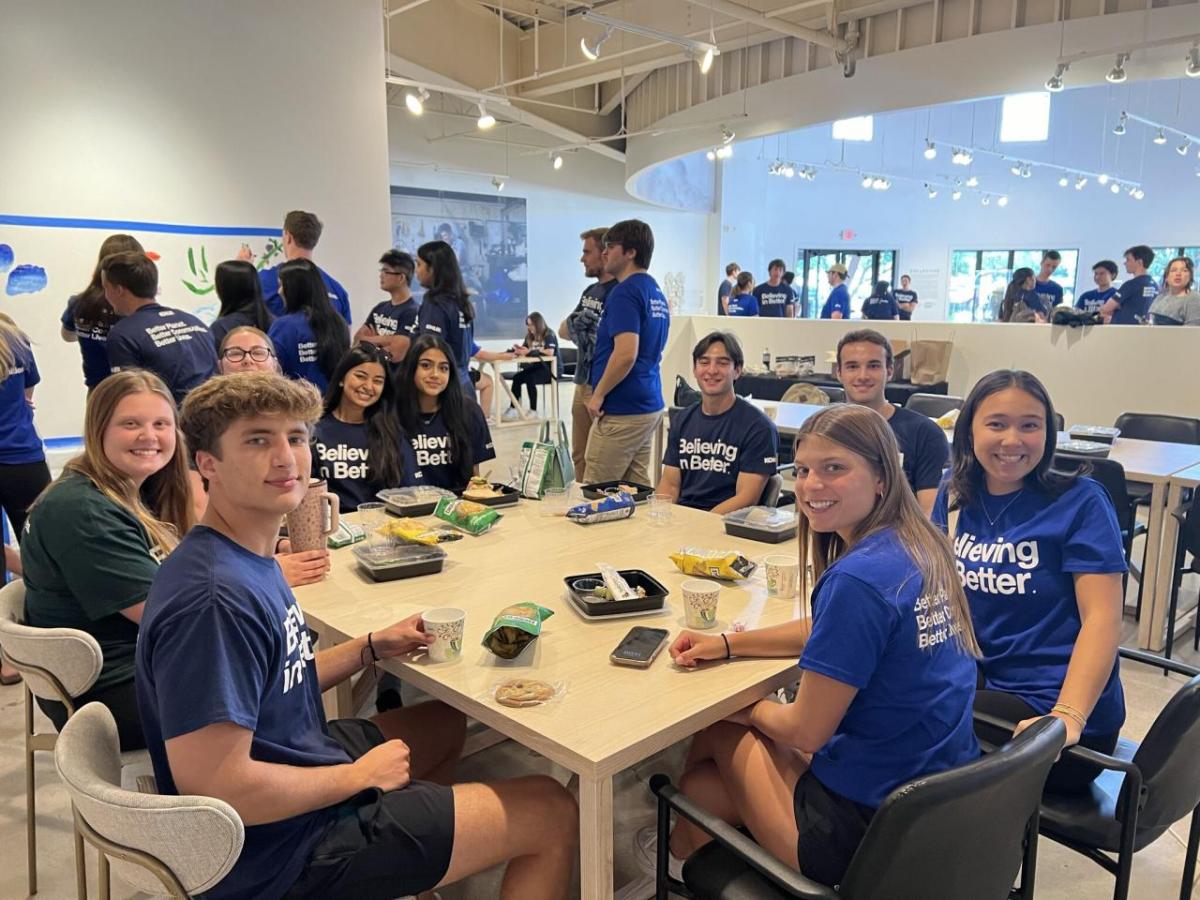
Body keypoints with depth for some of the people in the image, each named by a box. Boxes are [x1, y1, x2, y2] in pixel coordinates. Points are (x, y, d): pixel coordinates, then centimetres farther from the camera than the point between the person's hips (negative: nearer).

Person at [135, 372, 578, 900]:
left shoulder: (247, 559, 1)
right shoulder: (216, 599, -30)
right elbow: (219, 787, -31)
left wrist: (372, 649, 2)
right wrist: (360, 776, -18)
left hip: (296, 765, 9)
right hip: (278, 854, -9)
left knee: (445, 724, 30)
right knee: (553, 814, -1)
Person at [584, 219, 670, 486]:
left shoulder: (625, 292, -15)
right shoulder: (657, 292, 15)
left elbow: (626, 354, -25)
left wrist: (598, 394, -15)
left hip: (622, 411, -10)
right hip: (650, 405, 10)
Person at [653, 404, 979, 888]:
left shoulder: (857, 578, -27)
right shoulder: (920, 547, 0)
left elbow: (806, 730, -19)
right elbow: (828, 630, 15)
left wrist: (749, 706, 1)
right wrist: (728, 643, 7)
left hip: (871, 827, -8)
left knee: (718, 733, 14)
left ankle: (683, 855, 40)